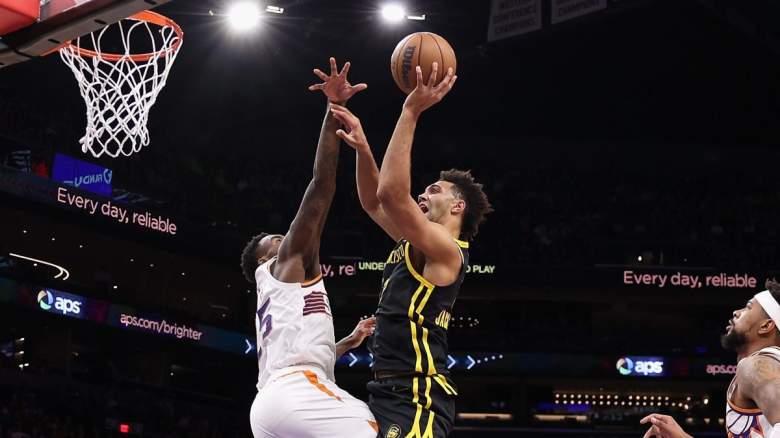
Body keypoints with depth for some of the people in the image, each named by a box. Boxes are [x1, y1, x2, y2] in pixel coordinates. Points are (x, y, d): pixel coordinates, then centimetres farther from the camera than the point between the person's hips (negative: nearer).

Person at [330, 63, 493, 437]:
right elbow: (374, 202, 27)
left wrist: (411, 112, -21)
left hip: (416, 398, -10)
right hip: (388, 392, 10)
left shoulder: (447, 250, -9)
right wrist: (362, 148, 12)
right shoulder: (415, 245, 19)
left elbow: (392, 194, -22)